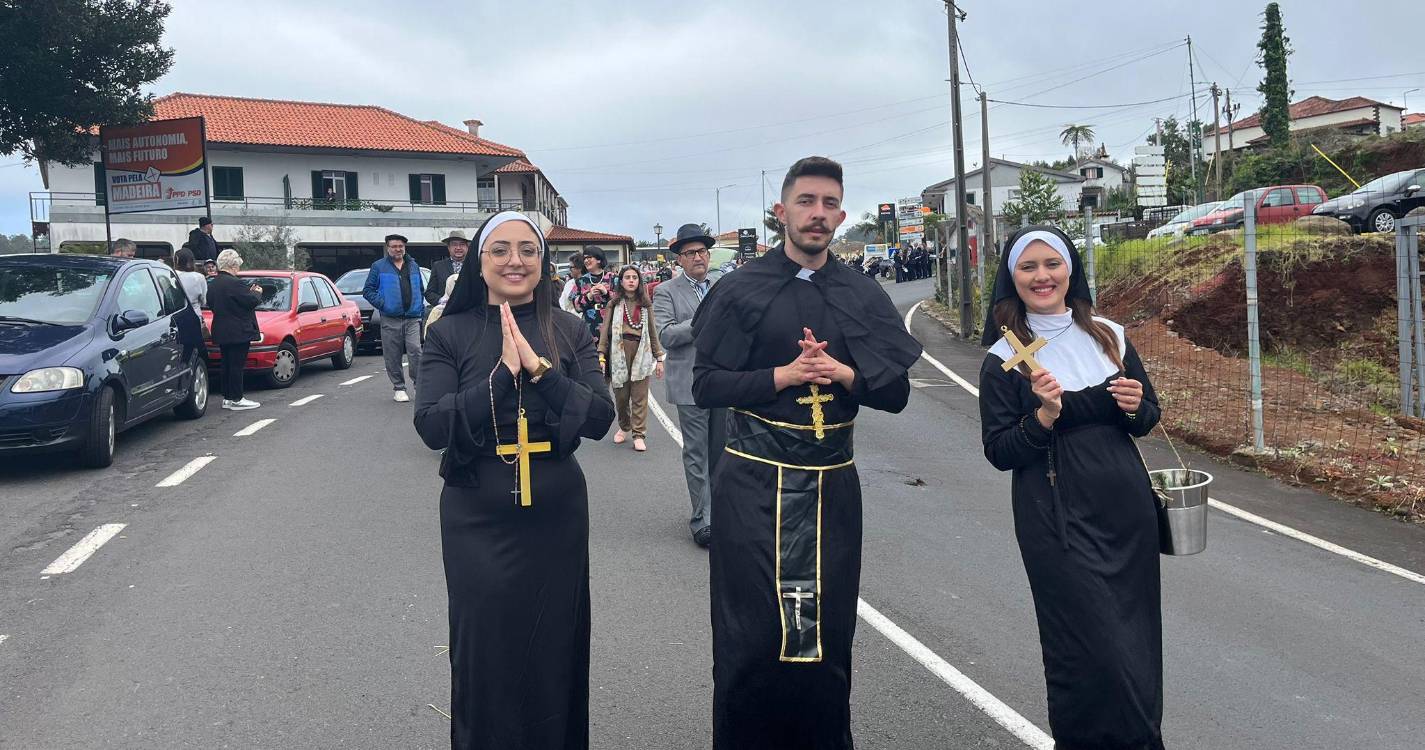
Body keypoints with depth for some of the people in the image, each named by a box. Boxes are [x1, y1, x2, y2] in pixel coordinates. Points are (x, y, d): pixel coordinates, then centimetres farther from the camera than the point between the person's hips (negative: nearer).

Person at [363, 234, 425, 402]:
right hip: (390, 320, -1)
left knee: (415, 351, -12)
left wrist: (422, 311, 9)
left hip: (412, 318, 1)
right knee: (392, 356, 2)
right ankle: (399, 388, 12)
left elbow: (420, 290, 19)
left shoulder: (413, 266, 15)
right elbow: (368, 290, 5)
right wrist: (381, 303, -8)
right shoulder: (379, 267, 6)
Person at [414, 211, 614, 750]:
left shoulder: (570, 331, 2)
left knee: (555, 648, 11)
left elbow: (599, 418, -8)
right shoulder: (450, 334, -1)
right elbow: (431, 426, -12)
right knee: (484, 651, 8)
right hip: (477, 517, -1)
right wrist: (502, 373, -20)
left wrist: (540, 368, -20)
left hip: (556, 513, 1)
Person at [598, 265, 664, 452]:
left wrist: (659, 358, 7)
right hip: (619, 352, 0)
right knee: (620, 395, 8)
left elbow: (653, 331, 10)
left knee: (639, 397, -3)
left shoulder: (646, 304, 9)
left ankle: (639, 434, 2)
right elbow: (605, 330, 3)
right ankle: (624, 427, 30)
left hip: (641, 353, 0)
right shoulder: (614, 304, 5)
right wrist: (601, 354, -7)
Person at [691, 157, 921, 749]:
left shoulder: (864, 297, 7)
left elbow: (897, 392, 6)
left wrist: (846, 374, -12)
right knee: (752, 635, 3)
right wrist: (781, 376, -16)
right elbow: (706, 386, -5)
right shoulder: (741, 290, -1)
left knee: (828, 633, 10)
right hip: (755, 484, -2)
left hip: (832, 485, 3)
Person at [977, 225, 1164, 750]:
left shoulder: (1109, 336, 6)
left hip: (1128, 508, 4)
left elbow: (1149, 417, 14)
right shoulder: (1004, 358, -6)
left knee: (1138, 638, 12)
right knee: (1094, 647, -3)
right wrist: (1044, 415, -22)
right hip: (1058, 520, -4)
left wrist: (1134, 407, -7)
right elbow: (999, 452, -6)